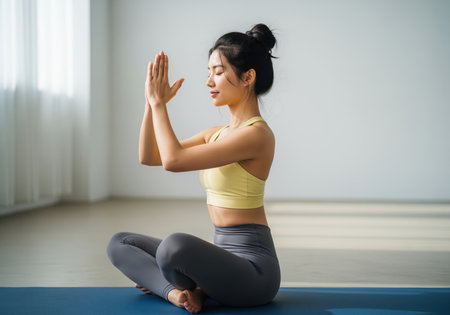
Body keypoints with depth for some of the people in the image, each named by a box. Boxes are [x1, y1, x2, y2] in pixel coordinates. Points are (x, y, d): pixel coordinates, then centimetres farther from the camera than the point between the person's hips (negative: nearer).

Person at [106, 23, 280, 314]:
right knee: (119, 243, 11)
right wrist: (152, 102, 3)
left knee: (175, 245, -38)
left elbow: (173, 160, -24)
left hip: (252, 269, -9)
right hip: (225, 258, 9)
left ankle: (194, 289, -6)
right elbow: (148, 157, 13)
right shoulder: (218, 134, 12)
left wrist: (158, 102, -12)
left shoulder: (257, 134, -17)